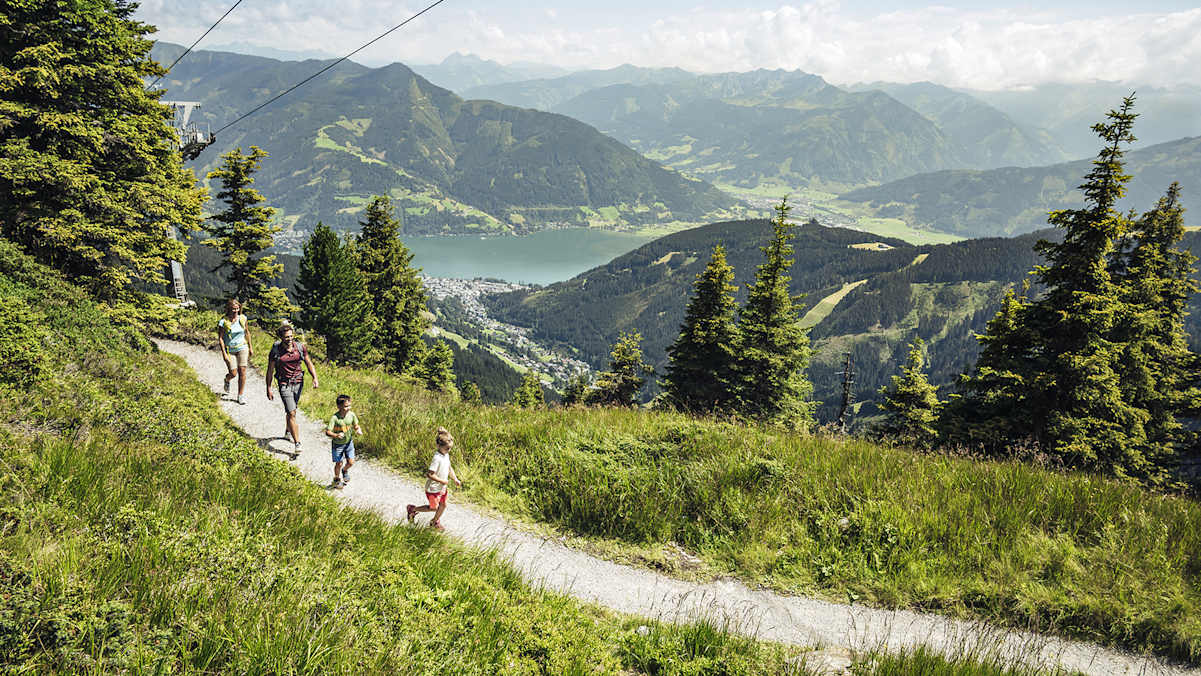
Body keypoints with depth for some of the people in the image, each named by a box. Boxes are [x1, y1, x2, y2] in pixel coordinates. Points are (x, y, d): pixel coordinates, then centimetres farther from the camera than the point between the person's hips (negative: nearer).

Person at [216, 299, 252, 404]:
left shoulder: (242, 318, -3)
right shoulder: (223, 322, -14)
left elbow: (247, 333, 10)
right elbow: (220, 338, -11)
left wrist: (250, 348, 12)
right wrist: (224, 354, -14)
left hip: (242, 348, 2)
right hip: (230, 350, -2)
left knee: (242, 372, -3)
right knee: (233, 373, -3)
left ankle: (241, 395, 8)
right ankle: (227, 380, 36)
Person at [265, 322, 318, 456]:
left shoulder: (300, 347, -5)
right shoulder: (276, 351, -11)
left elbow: (308, 362, 7)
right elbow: (270, 370, -3)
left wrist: (315, 377, -5)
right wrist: (268, 388, -1)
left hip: (298, 383, 4)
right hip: (285, 384, -4)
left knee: (290, 411, 21)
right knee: (292, 413, -13)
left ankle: (287, 432, 48)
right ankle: (297, 445, -14)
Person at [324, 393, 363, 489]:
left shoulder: (351, 414, -12)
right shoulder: (334, 417, -25)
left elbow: (356, 425, 4)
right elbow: (327, 432, -27)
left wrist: (359, 430, -18)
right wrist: (336, 435, -45)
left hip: (349, 442, 4)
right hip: (337, 444, -3)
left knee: (351, 462, 3)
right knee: (339, 463, 4)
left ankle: (345, 471, 39)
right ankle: (337, 479, 32)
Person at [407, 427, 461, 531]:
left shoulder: (446, 455, -1)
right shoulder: (437, 458, -30)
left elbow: (449, 468, 13)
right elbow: (430, 474, -31)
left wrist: (455, 479, 3)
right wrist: (442, 481, -24)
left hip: (442, 487, 8)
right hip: (433, 488, -8)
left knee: (443, 505, 17)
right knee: (433, 508, 7)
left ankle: (435, 522, 40)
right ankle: (412, 509, 26)